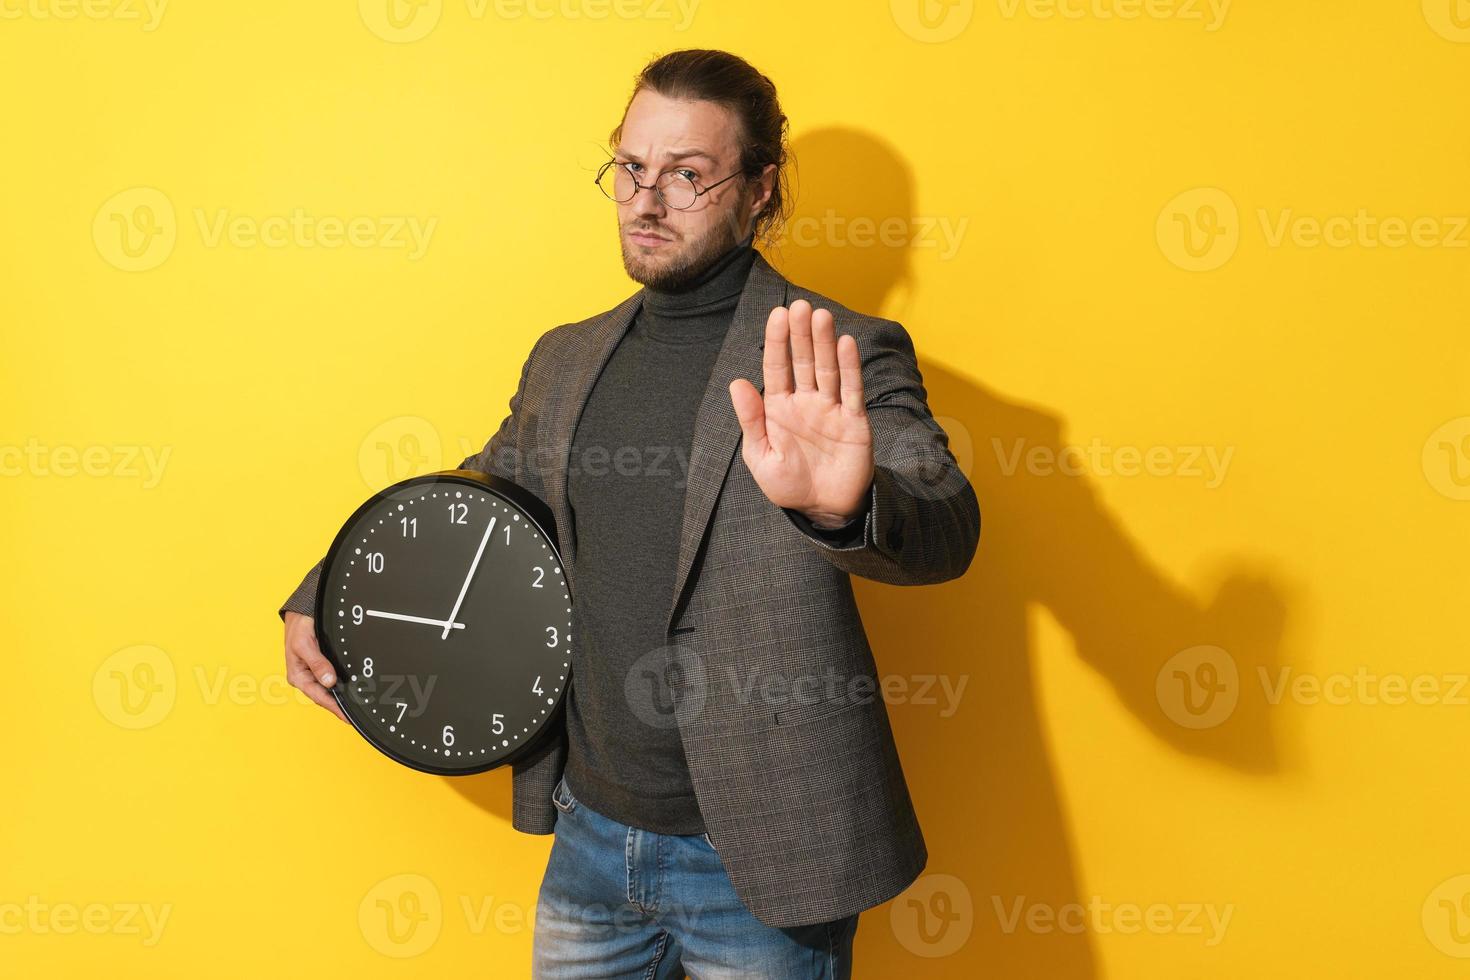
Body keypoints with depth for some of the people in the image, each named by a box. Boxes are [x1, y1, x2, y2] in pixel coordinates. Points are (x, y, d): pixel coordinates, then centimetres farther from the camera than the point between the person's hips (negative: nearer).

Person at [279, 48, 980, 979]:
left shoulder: (848, 358, -12)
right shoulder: (566, 360, 6)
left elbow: (945, 525, -25)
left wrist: (847, 507, -48)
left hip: (756, 864, -5)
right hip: (590, 832, 5)